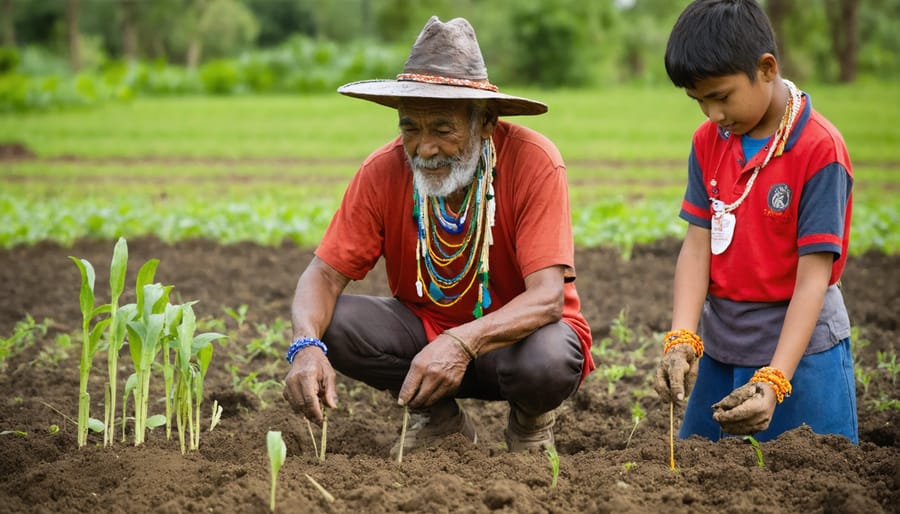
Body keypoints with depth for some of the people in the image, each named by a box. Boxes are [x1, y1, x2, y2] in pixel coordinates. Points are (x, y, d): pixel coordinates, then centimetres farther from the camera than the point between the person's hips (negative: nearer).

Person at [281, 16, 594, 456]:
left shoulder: (533, 163, -24)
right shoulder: (383, 172, -14)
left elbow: (547, 297, -30)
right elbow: (324, 274, -14)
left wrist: (463, 343, -47)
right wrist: (306, 346, -37)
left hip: (515, 333, -3)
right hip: (425, 329, 3)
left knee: (548, 360, -37)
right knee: (331, 323, -23)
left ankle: (530, 420, 3)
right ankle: (438, 417, 4)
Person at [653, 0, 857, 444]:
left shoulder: (819, 149, -17)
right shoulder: (708, 142, 3)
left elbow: (813, 277, -19)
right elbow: (697, 246, -2)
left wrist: (773, 381, -28)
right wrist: (682, 341, -18)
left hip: (800, 347, -6)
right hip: (720, 349, 6)